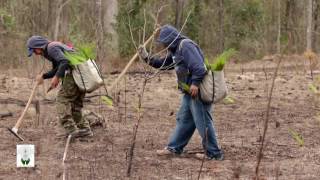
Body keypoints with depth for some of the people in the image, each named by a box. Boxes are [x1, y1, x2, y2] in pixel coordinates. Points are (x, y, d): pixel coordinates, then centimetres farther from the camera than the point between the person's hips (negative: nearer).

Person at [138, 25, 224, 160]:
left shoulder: (185, 45, -15)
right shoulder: (175, 50, 18)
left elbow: (198, 65, -25)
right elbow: (163, 64, 26)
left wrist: (195, 83, -27)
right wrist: (147, 58, 16)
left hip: (198, 90, -11)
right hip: (190, 92, 11)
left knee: (203, 121, -6)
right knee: (183, 120, 17)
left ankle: (214, 153, 1)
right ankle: (174, 148, 27)